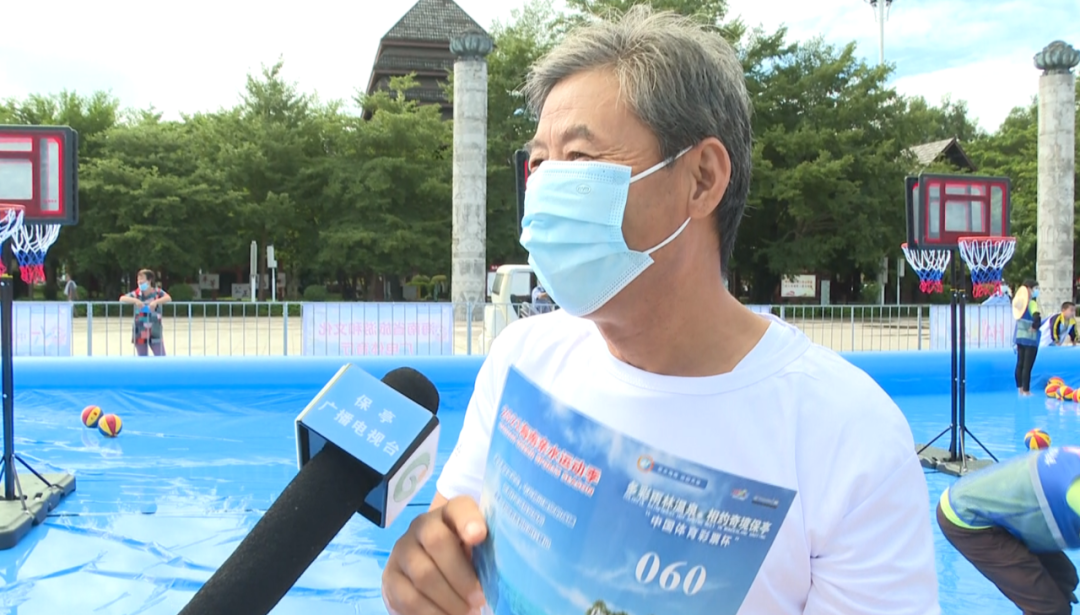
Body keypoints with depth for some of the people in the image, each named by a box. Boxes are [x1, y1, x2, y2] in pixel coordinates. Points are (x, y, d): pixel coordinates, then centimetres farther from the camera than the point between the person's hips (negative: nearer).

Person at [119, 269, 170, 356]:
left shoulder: (157, 292, -4)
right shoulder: (136, 293, -1)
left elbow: (168, 298, -23)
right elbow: (122, 299, -14)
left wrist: (156, 301, -40)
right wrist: (135, 300, -30)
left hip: (155, 332, -1)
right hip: (140, 333, 1)